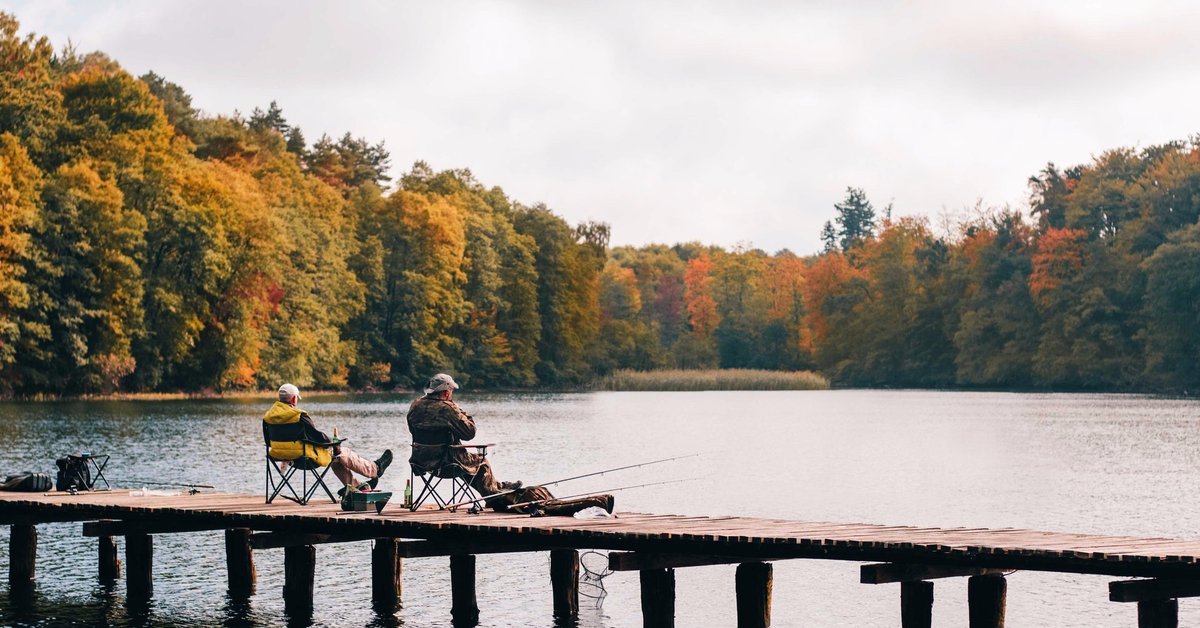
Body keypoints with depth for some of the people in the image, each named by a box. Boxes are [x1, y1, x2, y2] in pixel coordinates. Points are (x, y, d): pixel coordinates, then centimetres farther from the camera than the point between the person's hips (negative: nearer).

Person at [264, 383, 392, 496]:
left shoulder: (268, 417, 0)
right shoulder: (299, 416, -22)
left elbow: (268, 442, 10)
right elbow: (318, 436, -16)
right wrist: (334, 444, 3)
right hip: (303, 455, -8)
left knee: (334, 454, 27)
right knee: (342, 453, 12)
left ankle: (353, 485, 35)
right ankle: (375, 469, 29)